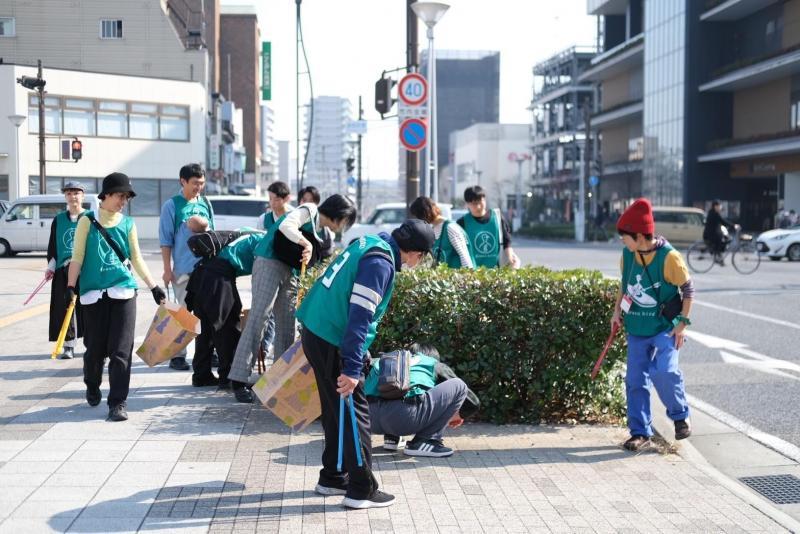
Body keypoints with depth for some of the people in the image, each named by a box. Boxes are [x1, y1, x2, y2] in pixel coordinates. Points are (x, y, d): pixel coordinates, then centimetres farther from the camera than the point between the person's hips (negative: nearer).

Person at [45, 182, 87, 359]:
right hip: (63, 270, 2)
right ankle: (68, 346, 7)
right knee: (65, 308, 0)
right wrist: (51, 266, 2)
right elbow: (52, 246, 14)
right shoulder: (58, 220, 11)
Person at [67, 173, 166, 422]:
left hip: (124, 291, 1)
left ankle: (118, 402, -3)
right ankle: (92, 387, 35)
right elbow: (77, 256, 2)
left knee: (121, 350, -6)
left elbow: (137, 259, 15)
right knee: (95, 347, 7)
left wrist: (154, 287, 13)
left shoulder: (128, 223, 9)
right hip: (94, 292, -1)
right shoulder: (88, 220, 3)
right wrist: (70, 286, -7)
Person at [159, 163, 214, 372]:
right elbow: (166, 240, -4)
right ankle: (178, 355, 7)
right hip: (183, 269, -4)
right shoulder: (172, 205, -3)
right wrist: (167, 269, -8)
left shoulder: (205, 204, 9)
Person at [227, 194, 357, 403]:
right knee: (257, 319, -12)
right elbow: (286, 225, -26)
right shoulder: (309, 211, -8)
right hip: (269, 263, -9)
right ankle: (238, 379, -14)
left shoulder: (320, 229, 19)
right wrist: (306, 243, -36)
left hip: (288, 270, 9)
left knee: (287, 323, 8)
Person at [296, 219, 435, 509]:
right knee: (354, 412, -3)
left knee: (336, 408, 19)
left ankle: (332, 478, 29)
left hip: (316, 332, 10)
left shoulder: (369, 244, 11)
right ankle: (361, 490, 2)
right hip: (332, 342, -10)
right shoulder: (380, 262, -18)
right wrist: (351, 368, -25)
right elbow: (359, 316, -24)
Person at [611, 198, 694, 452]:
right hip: (636, 328, 5)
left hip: (665, 328, -5)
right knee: (635, 380, 2)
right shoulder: (628, 255, -1)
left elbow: (688, 289, -7)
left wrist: (682, 322, -10)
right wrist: (617, 312, 10)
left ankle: (680, 416, 5)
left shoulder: (669, 257, -17)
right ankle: (640, 433, 11)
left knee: (664, 372, -21)